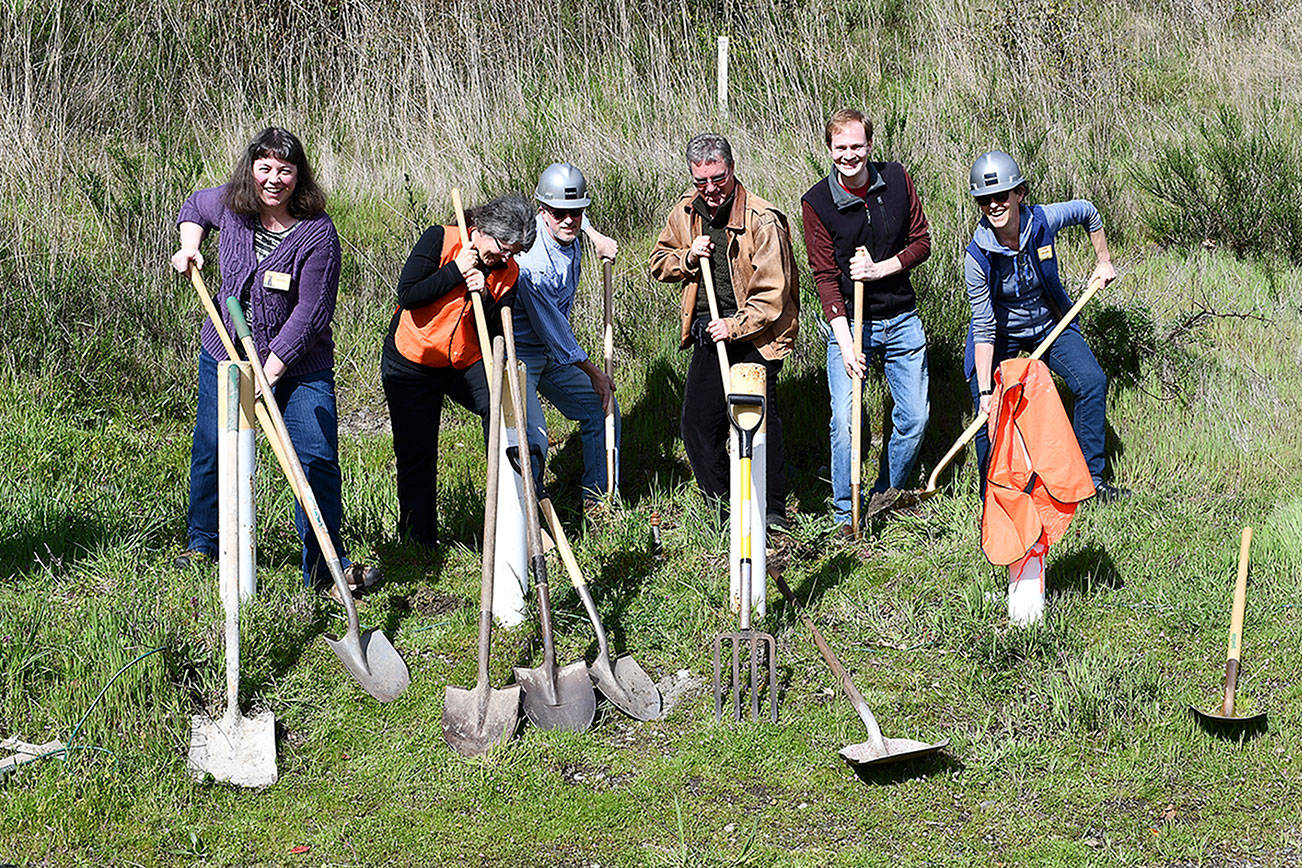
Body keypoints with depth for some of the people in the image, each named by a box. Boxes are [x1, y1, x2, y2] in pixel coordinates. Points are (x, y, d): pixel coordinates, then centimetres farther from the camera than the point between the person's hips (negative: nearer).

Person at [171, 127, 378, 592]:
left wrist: (269, 371, -22)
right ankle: (203, 543, 33)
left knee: (318, 459, -10)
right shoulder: (230, 205, -5)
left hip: (298, 365, -4)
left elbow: (310, 313, -20)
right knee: (211, 452, 10)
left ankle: (325, 564, 0)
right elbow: (195, 206, 22)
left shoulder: (317, 234, -20)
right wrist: (190, 247, 3)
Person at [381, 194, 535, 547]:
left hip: (465, 364, 3)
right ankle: (418, 543, 15)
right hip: (409, 363, -3)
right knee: (416, 456, 0)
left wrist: (485, 299, -21)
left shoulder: (508, 273, -2)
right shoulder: (440, 240, -14)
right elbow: (408, 295, -22)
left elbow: (497, 333, -5)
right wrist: (455, 272, -24)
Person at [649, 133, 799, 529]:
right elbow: (659, 263, 15)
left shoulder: (762, 220, -17)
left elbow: (771, 294, -17)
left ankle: (772, 509, -5)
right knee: (697, 422, 7)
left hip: (754, 334, -6)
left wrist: (735, 326, -25)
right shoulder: (686, 211, 3)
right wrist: (688, 258, -6)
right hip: (708, 333, 6)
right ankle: (720, 506, 22)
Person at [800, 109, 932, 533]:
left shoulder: (896, 179, -2)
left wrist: (879, 269, -15)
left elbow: (921, 242, 3)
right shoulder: (817, 202, -10)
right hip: (849, 321, -3)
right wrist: (845, 343, -21)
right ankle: (847, 513, 4)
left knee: (915, 419, 6)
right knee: (846, 422, -12)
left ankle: (889, 495, 28)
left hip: (901, 319, 3)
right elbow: (825, 276, -12)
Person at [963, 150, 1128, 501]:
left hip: (1051, 323, 3)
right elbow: (984, 329, -24)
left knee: (1092, 381, -12)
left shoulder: (1043, 220, -22)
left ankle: (1090, 480, 0)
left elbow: (1088, 212, 3)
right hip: (1002, 334, -3)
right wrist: (985, 389, -27)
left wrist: (1103, 262, 9)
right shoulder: (977, 256, -27)